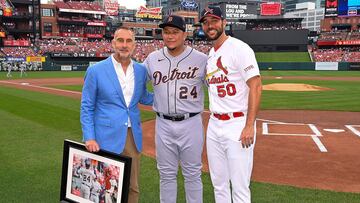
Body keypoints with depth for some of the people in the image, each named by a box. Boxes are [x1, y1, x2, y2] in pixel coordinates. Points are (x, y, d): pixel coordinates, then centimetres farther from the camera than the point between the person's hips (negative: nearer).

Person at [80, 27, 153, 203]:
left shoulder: (141, 70, 6)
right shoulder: (96, 70, -7)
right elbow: (87, 107, -4)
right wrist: (89, 138, -11)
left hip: (133, 136, 4)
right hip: (107, 138, -4)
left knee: (132, 188, 13)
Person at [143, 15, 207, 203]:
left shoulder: (201, 59, -4)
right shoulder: (152, 59, 3)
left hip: (191, 124, -2)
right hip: (163, 124, 2)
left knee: (193, 174, 10)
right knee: (166, 174, 14)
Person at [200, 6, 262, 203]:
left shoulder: (239, 48, -10)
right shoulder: (209, 55, 14)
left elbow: (256, 86, -15)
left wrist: (249, 126, -21)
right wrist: (213, 122, 14)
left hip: (238, 125, -8)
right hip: (214, 126, 8)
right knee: (219, 184, 15)